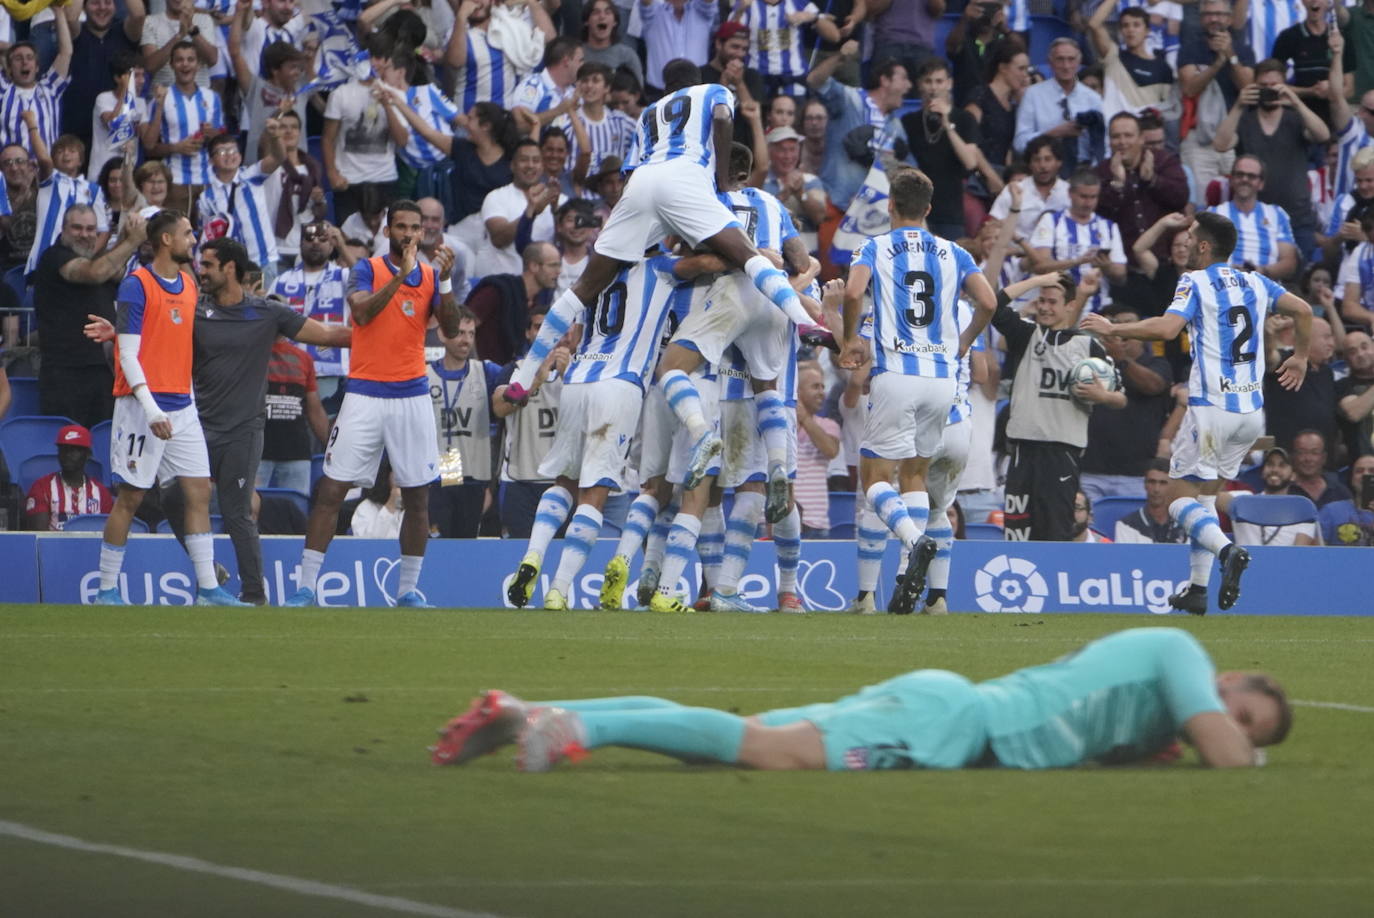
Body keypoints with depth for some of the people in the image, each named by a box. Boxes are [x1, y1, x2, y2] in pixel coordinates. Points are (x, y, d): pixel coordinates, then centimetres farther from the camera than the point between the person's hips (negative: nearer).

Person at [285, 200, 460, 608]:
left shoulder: (431, 276, 8)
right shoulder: (367, 269, 0)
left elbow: (451, 327, -4)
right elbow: (362, 312, -18)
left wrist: (445, 280, -17)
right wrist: (401, 275, -25)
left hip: (413, 397, 3)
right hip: (365, 396, -3)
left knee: (418, 497, 4)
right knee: (331, 491, -6)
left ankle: (408, 590, 16)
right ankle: (305, 587, -2)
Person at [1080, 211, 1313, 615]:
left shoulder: (1195, 282, -6)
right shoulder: (1255, 283, 11)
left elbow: (1167, 327, -21)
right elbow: (1303, 310, 9)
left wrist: (1112, 328, -10)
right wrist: (1300, 357, 25)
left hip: (1211, 408, -7)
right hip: (1252, 411, 7)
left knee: (1182, 498, 0)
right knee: (1205, 494, 19)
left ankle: (1227, 550, -28)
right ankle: (1197, 589, 14)